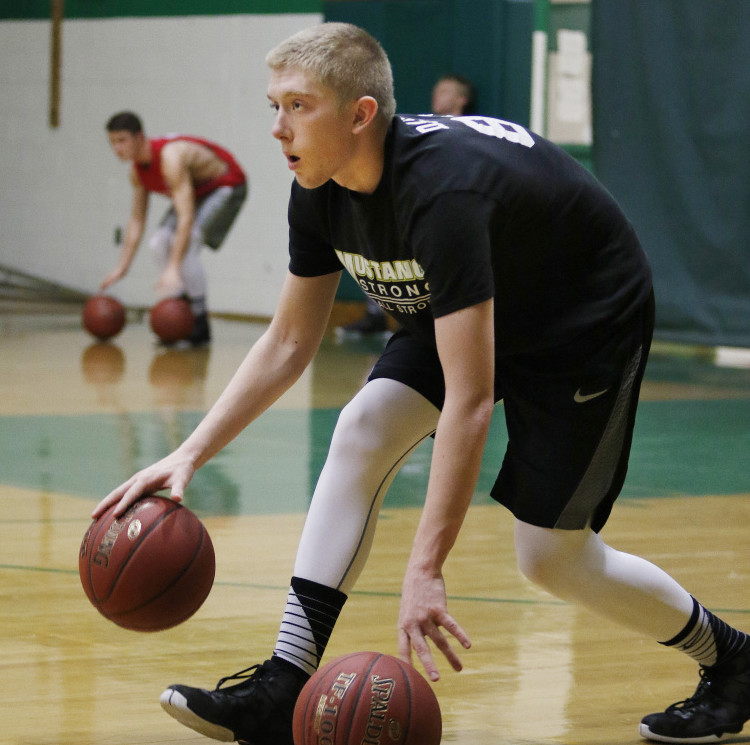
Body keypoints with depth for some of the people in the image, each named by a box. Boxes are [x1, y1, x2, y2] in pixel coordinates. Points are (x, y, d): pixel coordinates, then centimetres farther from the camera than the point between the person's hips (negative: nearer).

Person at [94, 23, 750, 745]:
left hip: (587, 320, -7)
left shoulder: (440, 191, -39)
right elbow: (288, 343, -1)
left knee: (551, 556, -6)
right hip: (466, 313, 7)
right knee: (361, 434, -16)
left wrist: (424, 573, -44)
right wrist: (189, 455, -12)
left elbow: (468, 400, -42)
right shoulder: (320, 192, -14)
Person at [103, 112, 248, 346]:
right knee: (160, 242, -5)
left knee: (187, 241, -27)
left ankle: (199, 325, -20)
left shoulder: (170, 158, -36)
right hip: (197, 191, 9)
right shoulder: (137, 170, -8)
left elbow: (186, 217, -42)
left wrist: (173, 269, -47)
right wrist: (121, 268, -3)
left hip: (225, 186, -9)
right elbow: (136, 220, 1)